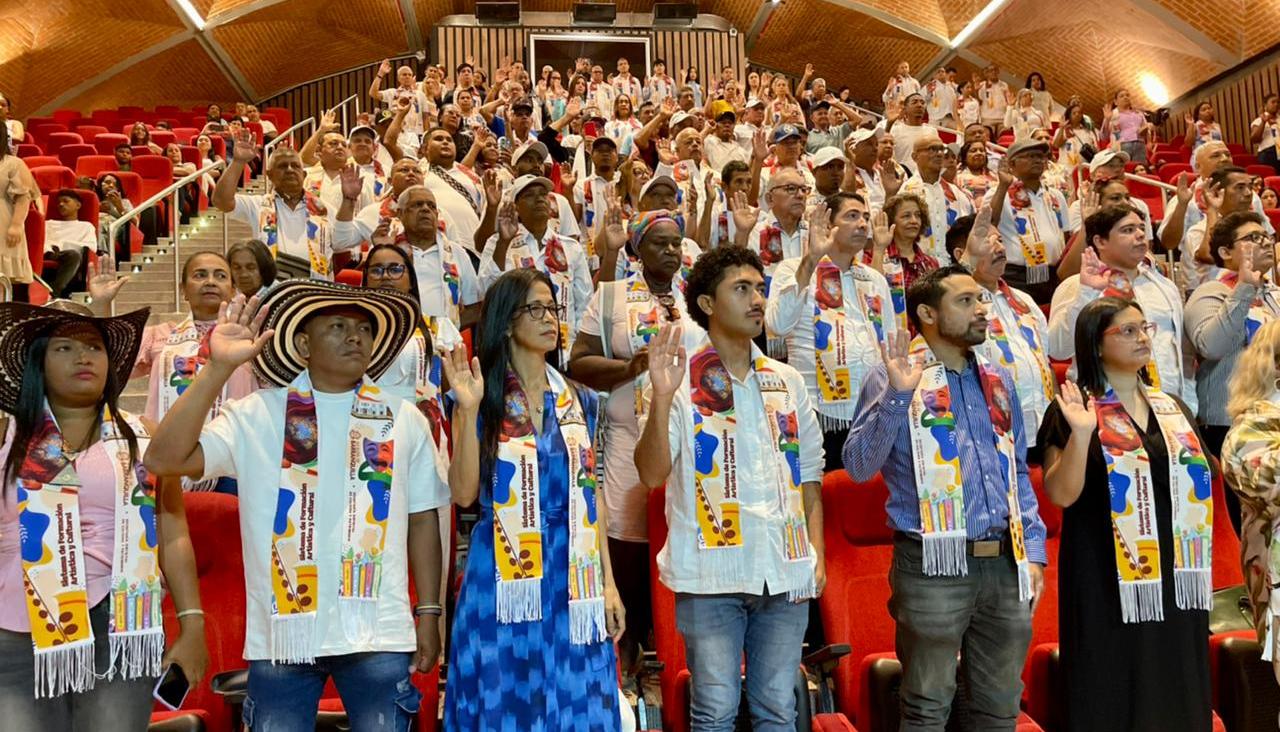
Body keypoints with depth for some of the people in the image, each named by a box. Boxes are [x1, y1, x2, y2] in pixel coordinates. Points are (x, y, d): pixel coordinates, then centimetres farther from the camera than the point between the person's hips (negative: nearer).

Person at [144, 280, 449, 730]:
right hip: (281, 633, -1)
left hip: (379, 636, 1)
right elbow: (165, 459, -10)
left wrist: (428, 614, 5)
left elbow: (422, 519, 8)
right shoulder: (257, 415, 0)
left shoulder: (404, 420, 6)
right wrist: (219, 369, -16)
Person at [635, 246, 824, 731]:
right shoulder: (682, 381, -3)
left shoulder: (787, 381, 11)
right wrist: (662, 397, -26)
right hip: (711, 573, -4)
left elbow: (809, 473, 16)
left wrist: (817, 553, 7)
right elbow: (651, 474, -12)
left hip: (786, 572, 4)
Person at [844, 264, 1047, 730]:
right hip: (933, 567, -5)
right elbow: (858, 466, -15)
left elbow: (1018, 473, 19)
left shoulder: (998, 380, 14)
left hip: (1005, 564, 6)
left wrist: (1034, 551, 11)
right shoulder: (896, 378, -4)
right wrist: (898, 395, -24)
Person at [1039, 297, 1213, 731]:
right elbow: (1061, 494, -14)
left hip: (1173, 574, 6)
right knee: (1112, 694, 1)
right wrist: (1081, 433, -27)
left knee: (1174, 692, 11)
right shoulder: (1074, 410, -6)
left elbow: (1196, 482, 18)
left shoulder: (1172, 408, 12)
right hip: (1107, 579, -6)